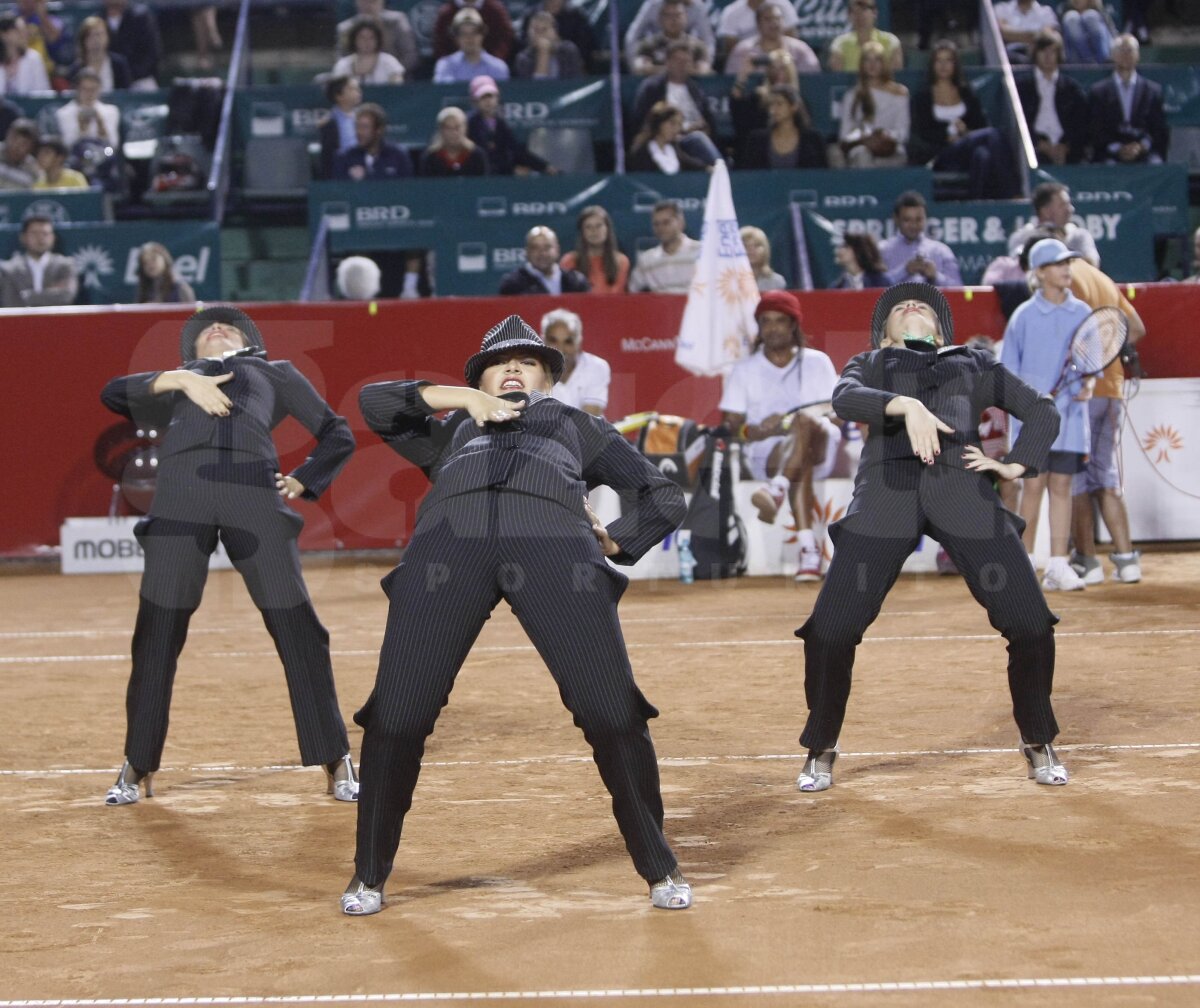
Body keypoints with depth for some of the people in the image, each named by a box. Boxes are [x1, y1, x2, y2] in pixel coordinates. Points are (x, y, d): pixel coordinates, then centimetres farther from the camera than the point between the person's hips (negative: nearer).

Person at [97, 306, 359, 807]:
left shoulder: (276, 374, 34)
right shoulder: (174, 383, 34)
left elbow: (337, 435, 28)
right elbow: (114, 393, 15)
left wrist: (302, 481, 12)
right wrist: (179, 380, 2)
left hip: (254, 488, -1)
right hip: (180, 490, 1)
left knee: (296, 627, -6)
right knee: (158, 629, -3)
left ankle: (335, 761, 0)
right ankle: (138, 766, 8)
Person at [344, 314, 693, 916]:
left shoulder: (580, 426, 39)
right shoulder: (450, 434, 41)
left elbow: (664, 498, 36)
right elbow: (375, 402, 29)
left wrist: (614, 544, 18)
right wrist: (462, 397, 22)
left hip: (554, 543, 0)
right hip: (448, 542, 1)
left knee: (612, 712, -13)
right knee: (396, 714, -10)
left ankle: (658, 867, 3)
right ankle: (369, 873, 9)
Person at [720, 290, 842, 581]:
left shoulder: (817, 363, 16)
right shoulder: (744, 370, 15)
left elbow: (837, 417, 8)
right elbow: (729, 427, 8)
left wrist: (801, 424, -15)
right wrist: (757, 431, -15)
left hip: (819, 450, 0)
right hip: (763, 454, 0)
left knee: (805, 423, -37)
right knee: (800, 463, -37)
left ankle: (777, 491, -59)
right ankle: (808, 549, -54)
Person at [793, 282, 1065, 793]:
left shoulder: (975, 364, 33)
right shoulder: (869, 364, 28)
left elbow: (1042, 411, 30)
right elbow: (845, 399, 4)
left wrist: (1014, 465, 11)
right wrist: (906, 405, -16)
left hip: (961, 488, 1)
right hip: (886, 490, -1)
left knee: (1030, 624, -10)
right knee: (831, 628, -11)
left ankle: (1038, 744, 13)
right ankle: (820, 750, 11)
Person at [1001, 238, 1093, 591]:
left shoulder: (1082, 313, 7)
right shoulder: (1024, 316, -1)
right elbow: (1007, 370, 2)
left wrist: (1088, 385, -8)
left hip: (1070, 413, 3)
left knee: (1061, 486, 2)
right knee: (1033, 485, -3)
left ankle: (1058, 566, 3)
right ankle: (1024, 563, 8)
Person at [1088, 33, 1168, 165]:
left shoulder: (1154, 90, 15)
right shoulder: (1098, 91, 13)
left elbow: (1161, 131, 9)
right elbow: (1096, 131, 6)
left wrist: (1142, 146, -10)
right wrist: (1117, 148, -11)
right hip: (1111, 156, -1)